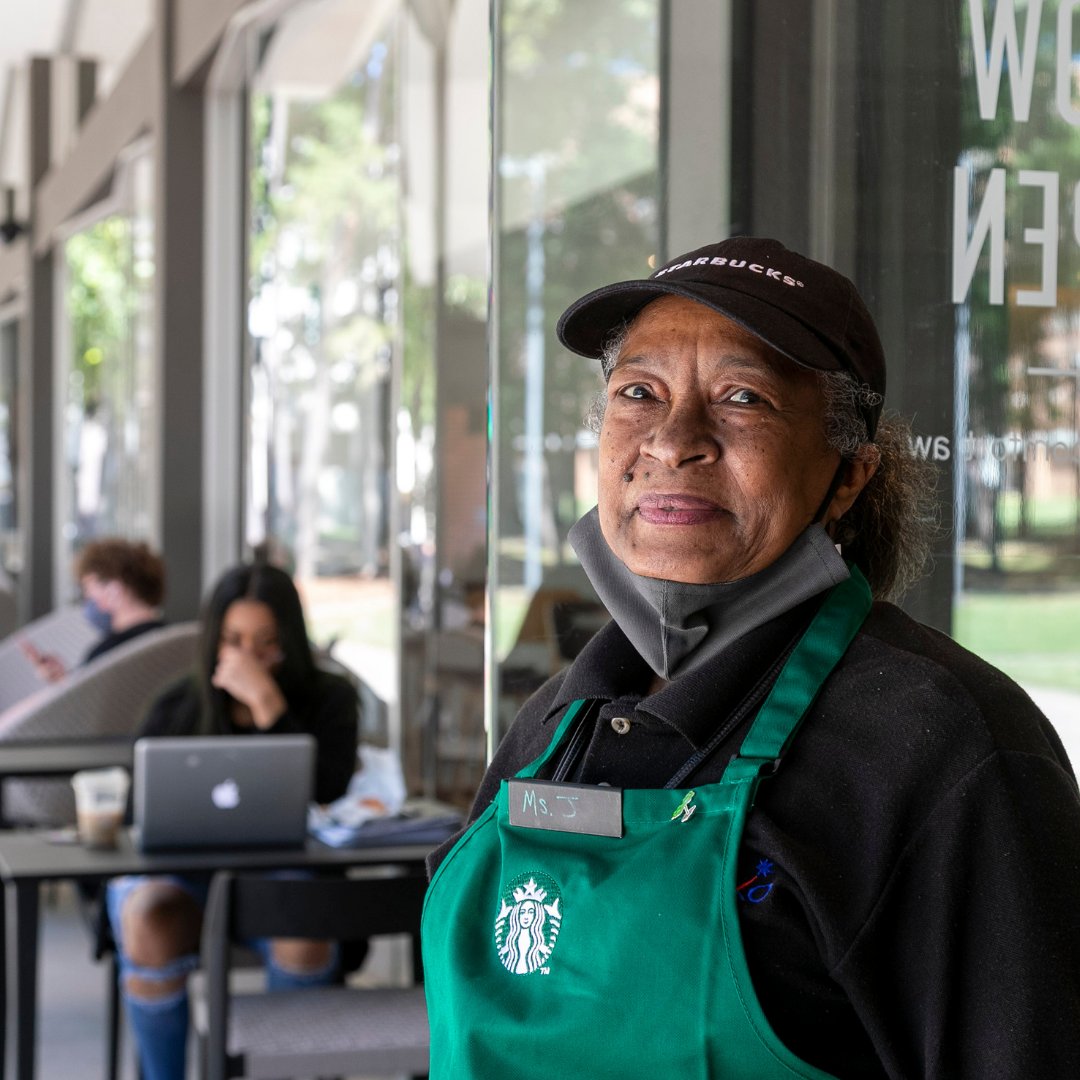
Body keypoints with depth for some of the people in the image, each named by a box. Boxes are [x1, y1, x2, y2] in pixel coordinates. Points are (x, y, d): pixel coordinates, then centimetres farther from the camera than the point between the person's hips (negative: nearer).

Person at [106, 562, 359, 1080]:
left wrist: (266, 703, -22)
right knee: (150, 922, -33)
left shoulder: (329, 700, 0)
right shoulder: (176, 709, 1)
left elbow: (326, 790, -17)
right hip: (175, 871, 1)